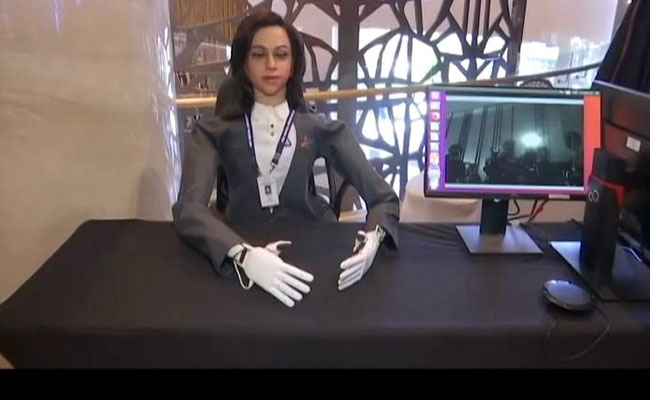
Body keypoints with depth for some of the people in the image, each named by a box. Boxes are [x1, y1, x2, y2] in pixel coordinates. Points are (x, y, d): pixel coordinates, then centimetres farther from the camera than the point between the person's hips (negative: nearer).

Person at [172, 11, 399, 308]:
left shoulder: (323, 129, 2)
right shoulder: (212, 132, -1)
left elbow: (383, 197, -4)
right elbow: (188, 210, -16)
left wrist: (373, 237, -26)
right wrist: (243, 256, -34)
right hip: (244, 249, 0)